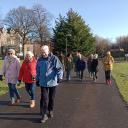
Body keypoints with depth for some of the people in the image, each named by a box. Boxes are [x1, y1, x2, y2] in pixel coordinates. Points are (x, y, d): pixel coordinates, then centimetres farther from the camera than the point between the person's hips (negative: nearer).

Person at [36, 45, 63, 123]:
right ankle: (44, 115, 4)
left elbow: (60, 68, -13)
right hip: (43, 83, 2)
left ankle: (50, 111, 33)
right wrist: (37, 79, 19)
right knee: (44, 99, -5)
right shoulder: (40, 60, 5)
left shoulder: (54, 58, -8)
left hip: (52, 82, -2)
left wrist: (60, 77, -28)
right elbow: (38, 71, 16)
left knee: (51, 98, 13)